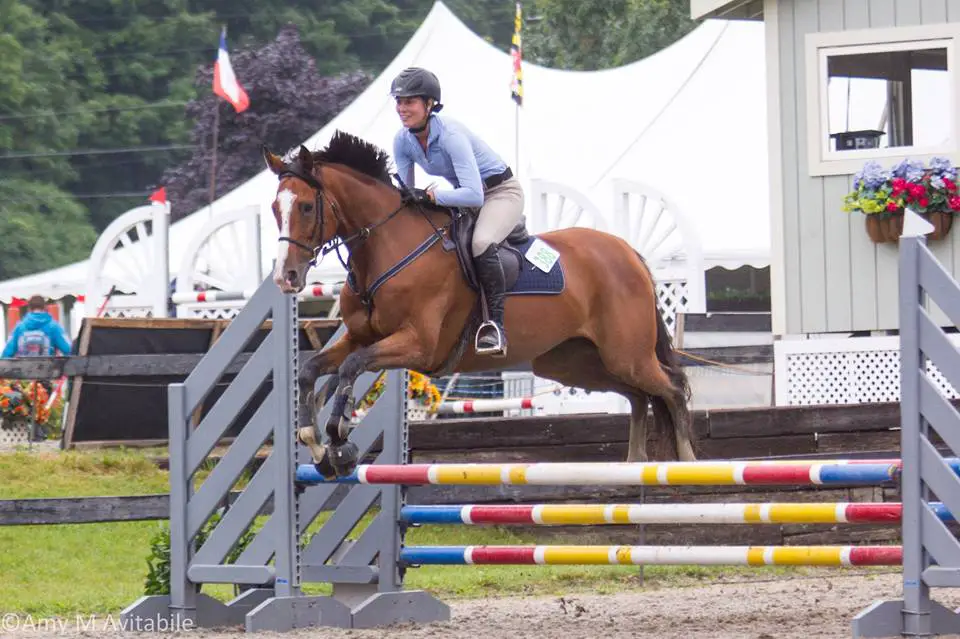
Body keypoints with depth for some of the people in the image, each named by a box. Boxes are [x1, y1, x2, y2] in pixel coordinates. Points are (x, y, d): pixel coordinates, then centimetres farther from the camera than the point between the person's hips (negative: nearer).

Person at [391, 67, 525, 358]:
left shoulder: (451, 135, -30)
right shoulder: (403, 141, -7)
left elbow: (474, 194, -38)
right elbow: (406, 192, 2)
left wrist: (430, 196, -38)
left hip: (501, 192, -9)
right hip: (465, 196, 9)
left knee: (480, 243, -36)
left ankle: (496, 325, -31)